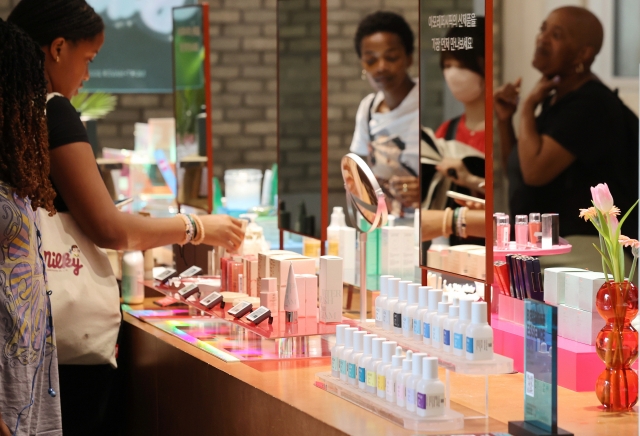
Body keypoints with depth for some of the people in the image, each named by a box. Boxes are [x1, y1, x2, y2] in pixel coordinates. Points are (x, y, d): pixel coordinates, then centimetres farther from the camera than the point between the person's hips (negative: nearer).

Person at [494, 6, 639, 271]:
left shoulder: (591, 104, -16)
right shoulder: (554, 101, 14)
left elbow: (535, 170, -26)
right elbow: (517, 171, 21)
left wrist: (528, 107, -12)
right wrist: (505, 119, 6)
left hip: (583, 252, -10)